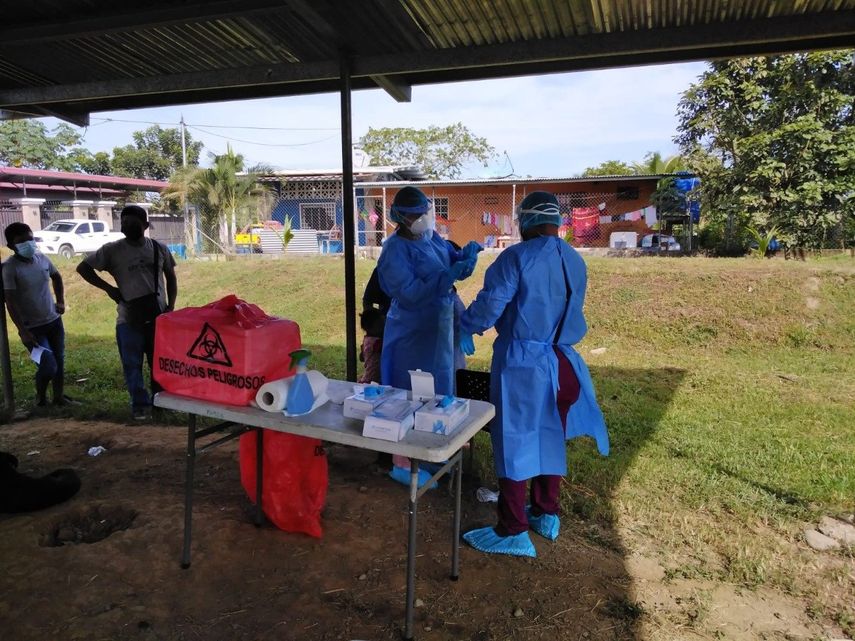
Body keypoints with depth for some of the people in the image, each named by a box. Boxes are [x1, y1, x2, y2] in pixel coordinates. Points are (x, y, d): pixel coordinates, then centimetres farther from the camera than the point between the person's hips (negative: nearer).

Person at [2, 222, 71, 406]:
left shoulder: (42, 258, -2)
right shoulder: (10, 267, -18)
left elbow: (56, 277, 19)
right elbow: (10, 302, -18)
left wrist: (61, 301, 9)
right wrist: (23, 331, -21)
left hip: (54, 321, 6)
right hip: (33, 327, -5)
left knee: (60, 362, 12)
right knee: (49, 366, -9)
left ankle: (59, 396, 31)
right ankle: (40, 395, 20)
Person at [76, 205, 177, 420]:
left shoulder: (158, 248, 6)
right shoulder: (112, 250, -1)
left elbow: (170, 277, 14)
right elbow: (83, 268, 5)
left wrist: (171, 306, 4)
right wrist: (108, 288, -3)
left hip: (158, 314, 2)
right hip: (129, 317, -1)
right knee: (132, 364, 3)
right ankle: (140, 404, 15)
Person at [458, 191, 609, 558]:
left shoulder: (518, 257, -13)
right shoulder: (576, 262, 7)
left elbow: (492, 303, -17)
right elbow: (571, 312, 14)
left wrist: (466, 328, -1)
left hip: (521, 362, -6)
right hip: (560, 362, 7)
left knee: (515, 441, 1)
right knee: (550, 437, 17)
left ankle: (513, 532, 8)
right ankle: (546, 514, 31)